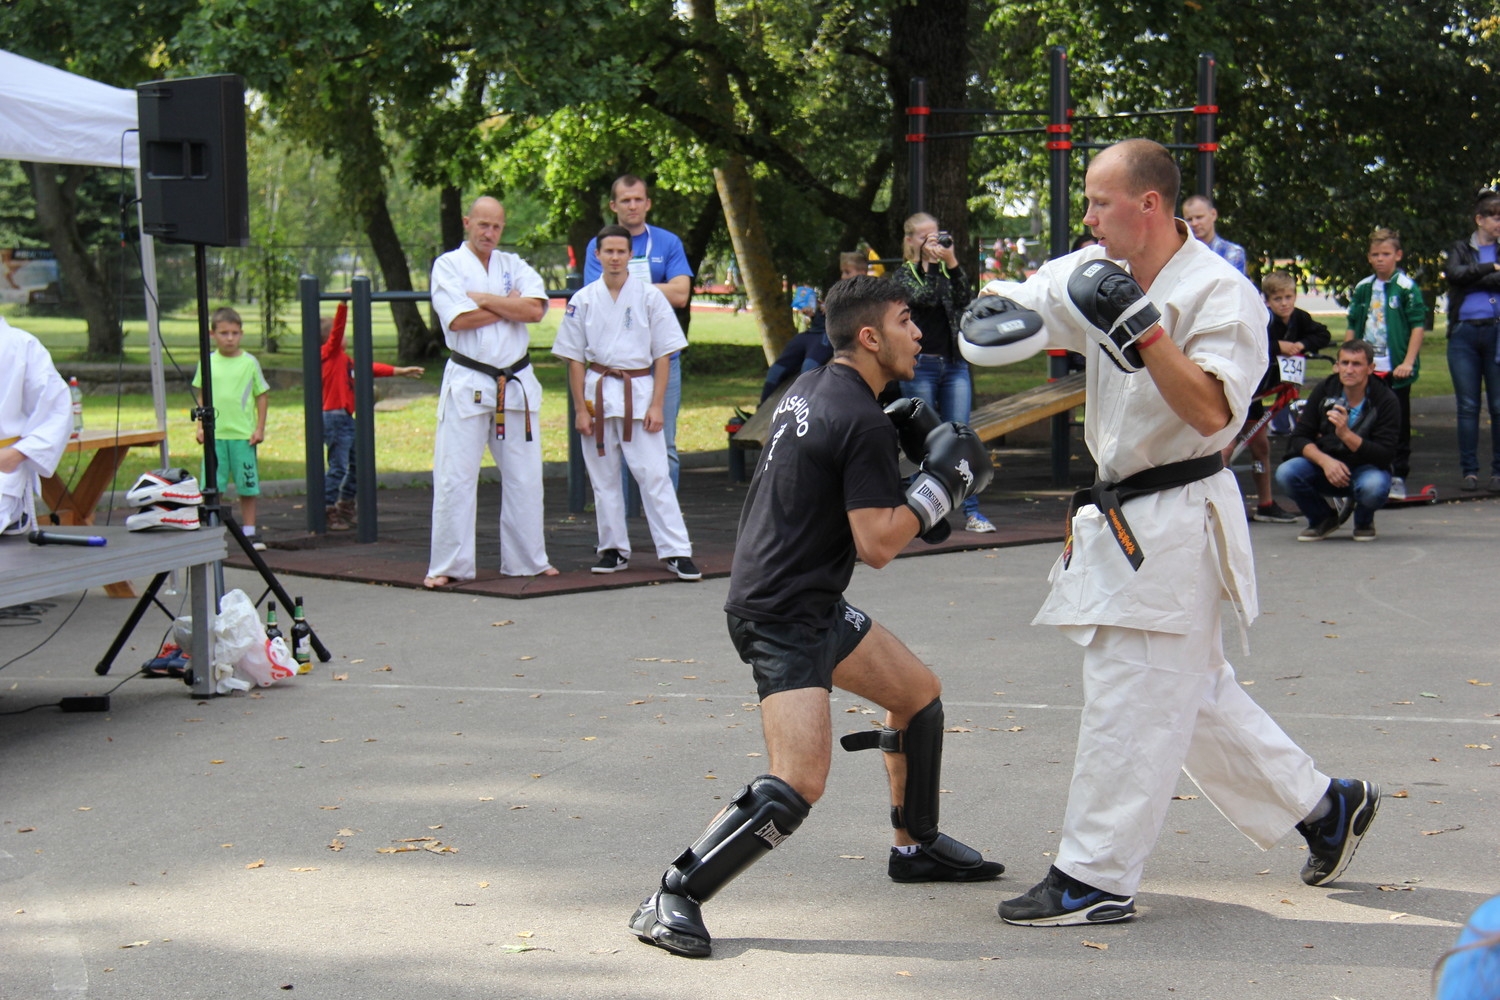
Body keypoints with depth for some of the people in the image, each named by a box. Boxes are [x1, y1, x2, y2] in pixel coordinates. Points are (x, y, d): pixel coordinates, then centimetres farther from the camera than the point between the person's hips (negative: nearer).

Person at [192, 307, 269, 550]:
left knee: (247, 485, 4)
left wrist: (260, 428, -2)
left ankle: (249, 531, 14)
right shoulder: (207, 363, 4)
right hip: (215, 434, 1)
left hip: (243, 435, -1)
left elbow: (262, 396, 4)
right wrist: (200, 426, 4)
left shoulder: (249, 362, -1)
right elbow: (201, 397, 12)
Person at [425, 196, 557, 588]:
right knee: (454, 477, -5)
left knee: (524, 475, 8)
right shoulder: (448, 265, -1)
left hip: (517, 383, 4)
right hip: (467, 383, -4)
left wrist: (484, 298, -12)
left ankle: (528, 560, 20)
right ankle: (447, 566, 2)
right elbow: (458, 320, -16)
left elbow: (535, 309, -8)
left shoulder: (515, 266, 10)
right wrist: (509, 305, -8)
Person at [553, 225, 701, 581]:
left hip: (639, 391, -2)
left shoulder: (649, 296, -1)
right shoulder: (583, 300, 3)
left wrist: (656, 405, -6)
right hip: (598, 392, 2)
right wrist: (580, 409, 0)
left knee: (654, 475, -7)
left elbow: (663, 354, 1)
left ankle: (677, 552, -6)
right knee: (604, 477, 7)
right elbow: (575, 359, 6)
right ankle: (613, 549, 18)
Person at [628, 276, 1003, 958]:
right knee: (797, 786, -20)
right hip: (782, 617, -11)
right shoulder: (862, 422, -18)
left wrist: (900, 440, 13)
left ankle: (916, 846, 37)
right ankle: (671, 901, -14)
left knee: (919, 693, 22)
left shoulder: (809, 389, 10)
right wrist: (941, 483, -9)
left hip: (813, 604, 11)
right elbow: (877, 545, -21)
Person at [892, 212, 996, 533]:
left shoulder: (946, 269, 13)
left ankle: (971, 512, -4)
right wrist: (930, 261, -13)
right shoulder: (903, 275, 4)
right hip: (920, 365, -3)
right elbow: (925, 298, -15)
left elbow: (963, 299, -6)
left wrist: (951, 261, -12)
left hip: (954, 364, 3)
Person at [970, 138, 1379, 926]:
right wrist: (992, 305, -10)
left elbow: (1210, 412, -24)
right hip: (1123, 518, 9)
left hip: (1178, 521, -9)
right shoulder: (1100, 272, 7)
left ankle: (1095, 878, 3)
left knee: (1130, 700, -5)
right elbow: (1015, 302, 13)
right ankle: (1324, 806, 32)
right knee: (1190, 692, 18)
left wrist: (1141, 327, -30)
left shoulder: (1220, 293, -16)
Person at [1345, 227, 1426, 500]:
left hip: (1396, 369, -4)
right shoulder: (1363, 289, 10)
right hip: (1366, 368, 4)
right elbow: (1352, 327, 15)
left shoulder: (1407, 287, -4)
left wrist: (1408, 362, -15)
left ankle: (1399, 477, 8)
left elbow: (1418, 326, -7)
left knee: (1399, 424, 2)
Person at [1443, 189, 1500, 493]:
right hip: (1464, 335, 0)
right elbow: (1455, 273, -10)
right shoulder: (1461, 250, 11)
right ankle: (1469, 470, 8)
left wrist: (1473, 280, -12)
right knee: (1467, 406, 2)